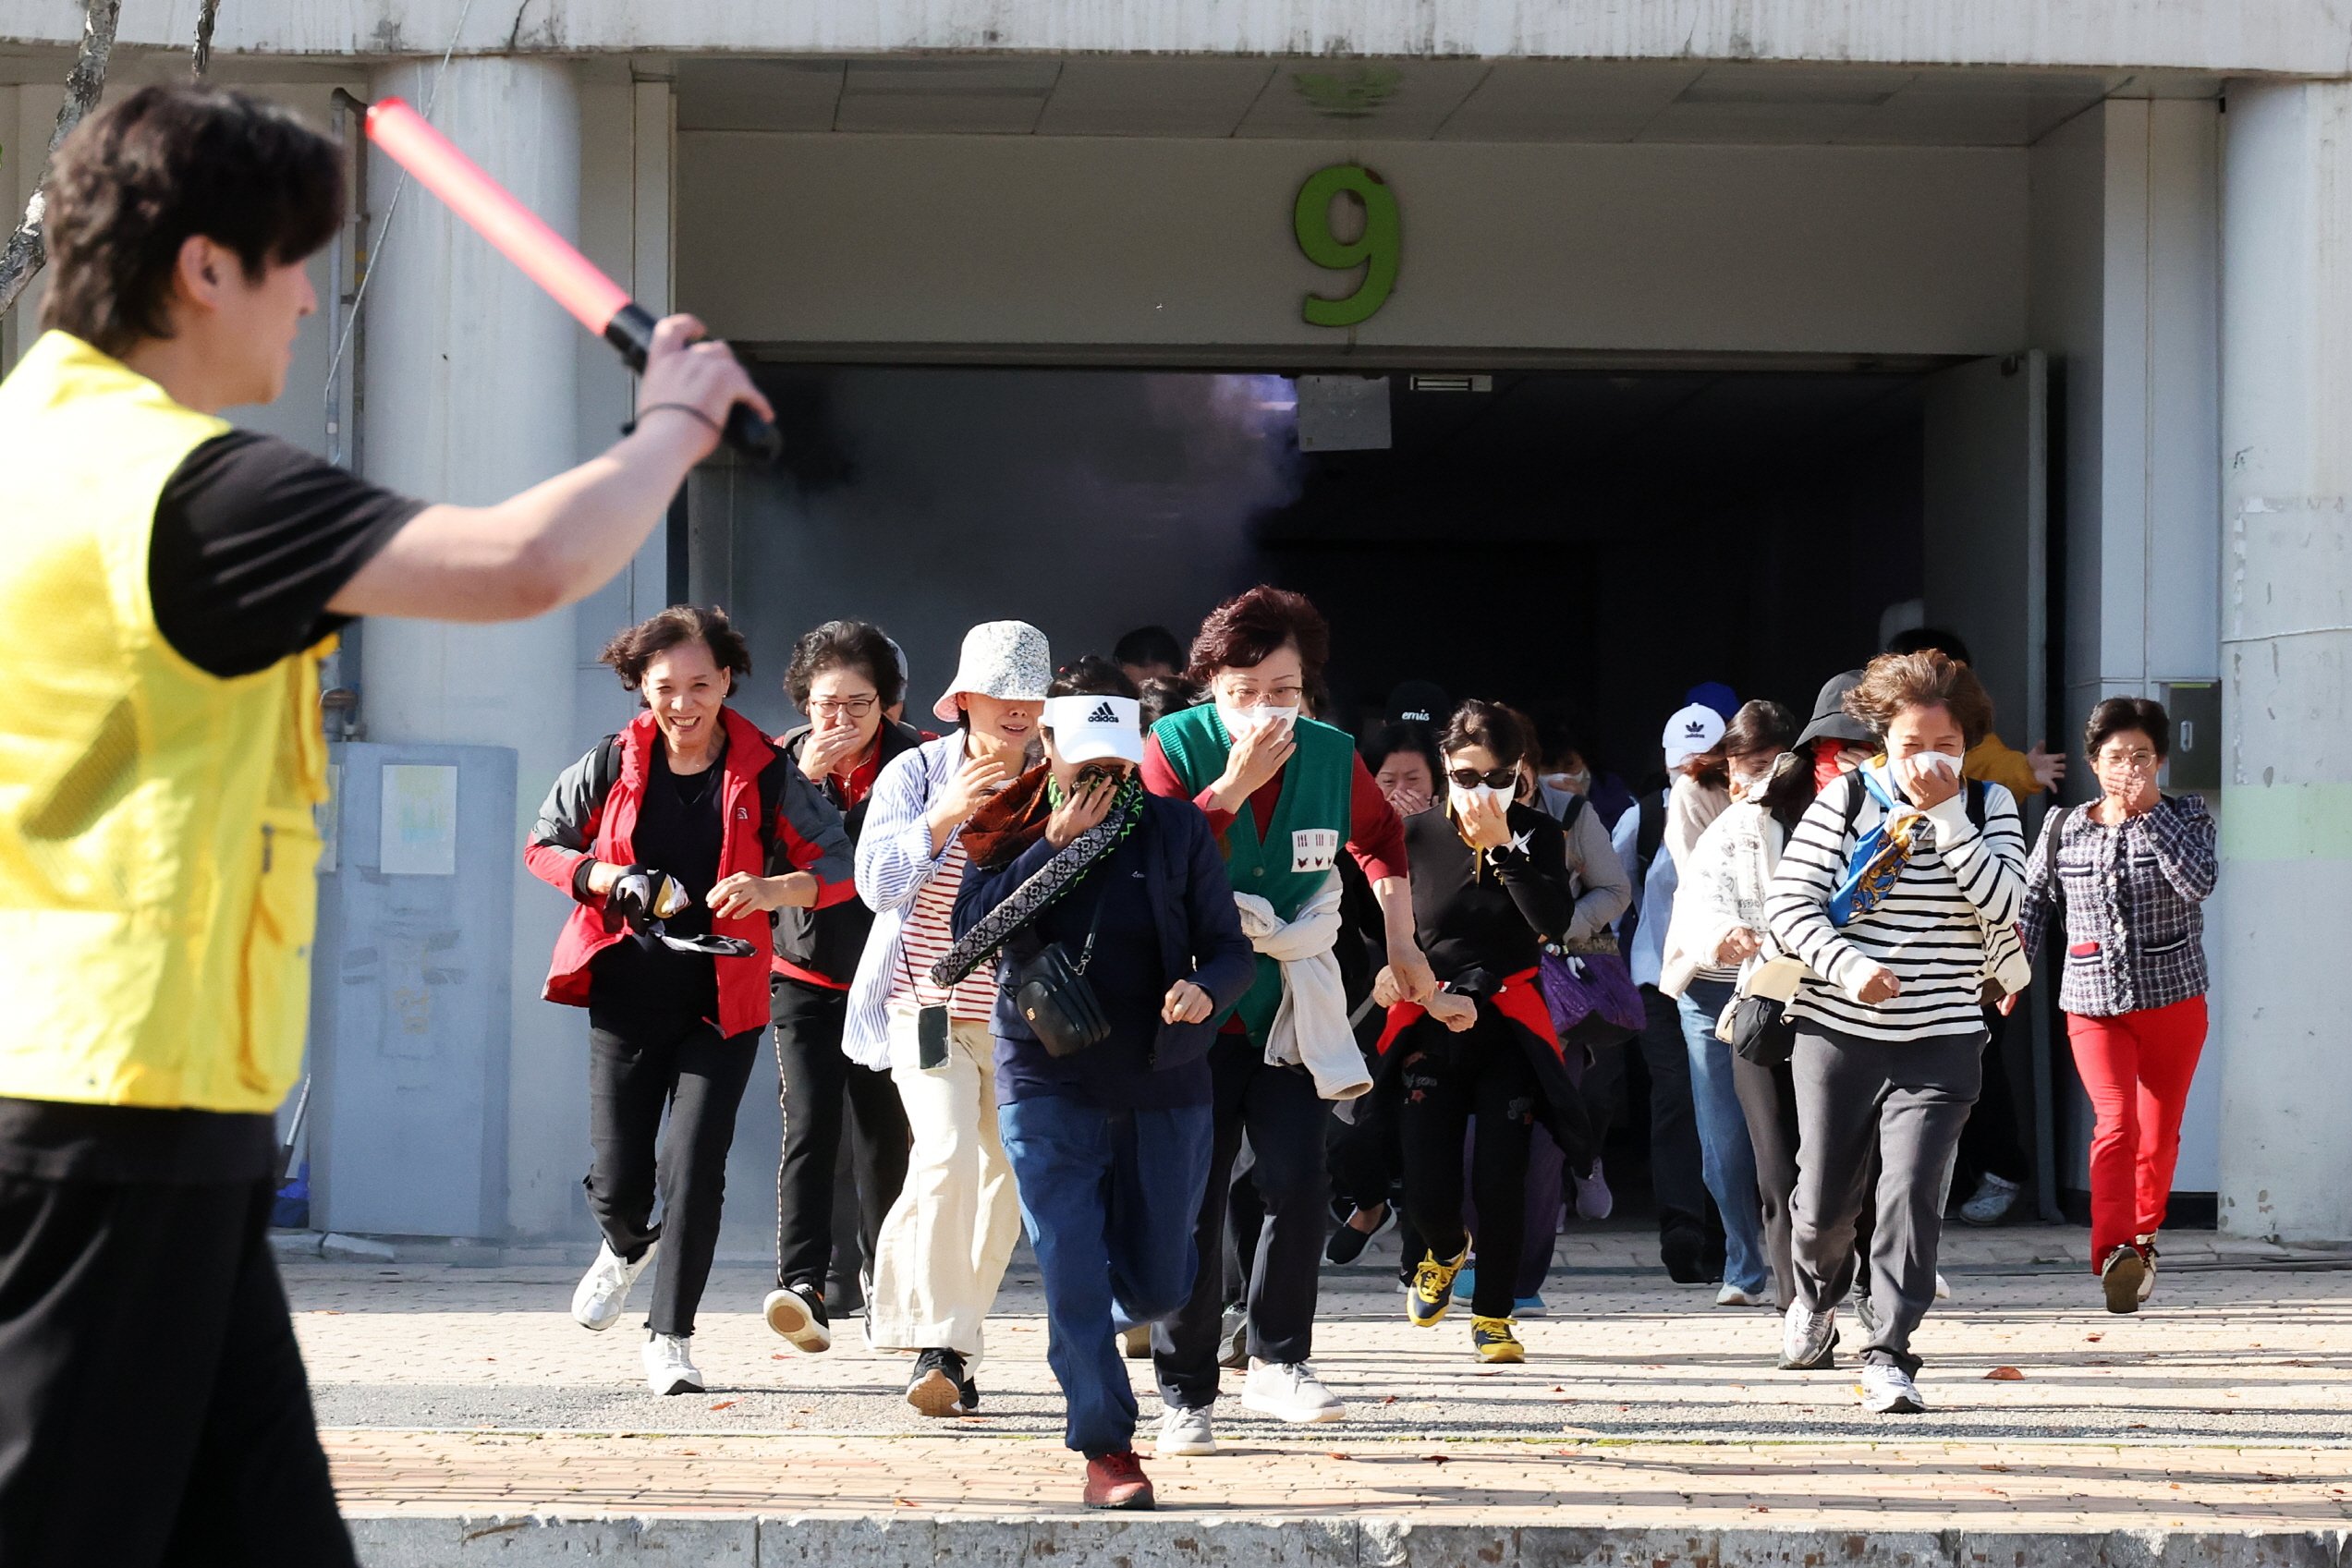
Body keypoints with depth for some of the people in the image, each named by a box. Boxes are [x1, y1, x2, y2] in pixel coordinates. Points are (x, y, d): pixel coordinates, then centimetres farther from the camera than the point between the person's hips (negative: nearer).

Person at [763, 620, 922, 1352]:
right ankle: (803, 1287, -24)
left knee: (885, 1134, 5)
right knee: (809, 1127, -14)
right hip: (805, 971, 0)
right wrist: (804, 783, -18)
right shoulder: (786, 760, 0)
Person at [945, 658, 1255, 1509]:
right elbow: (974, 935, -11)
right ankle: (1105, 1448, -1)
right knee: (1071, 1279, -11)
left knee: (1156, 1288, 8)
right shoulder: (1008, 829, 4)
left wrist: (1205, 990, -21)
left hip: (1162, 1086, 1)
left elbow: (1232, 949, 1)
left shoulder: (1176, 827, 4)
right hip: (1048, 1085, -1)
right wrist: (1055, 845, -15)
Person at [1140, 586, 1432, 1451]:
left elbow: (1380, 836, 21)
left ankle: (1279, 1360, 4)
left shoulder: (1331, 756, 0)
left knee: (1299, 1182, -11)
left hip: (1288, 1005, 2)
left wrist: (1401, 942, 16)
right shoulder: (1174, 747, -9)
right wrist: (1234, 784, -26)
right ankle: (1185, 1391, 8)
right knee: (1193, 1201, -1)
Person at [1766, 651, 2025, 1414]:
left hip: (1940, 1041, 0)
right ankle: (1818, 1294, 42)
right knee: (1824, 1197, 9)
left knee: (1911, 1190, -15)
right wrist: (1847, 966, -22)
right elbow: (1788, 904, -5)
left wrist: (1947, 814, -18)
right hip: (1837, 1032, 0)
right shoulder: (1847, 800, -2)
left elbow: (2002, 903, -13)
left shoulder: (1989, 806, 2)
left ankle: (1888, 1357, -11)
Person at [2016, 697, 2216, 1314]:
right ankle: (2114, 1254, -34)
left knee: (2159, 1133, 9)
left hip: (2173, 1001, 1)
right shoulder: (2063, 829, 6)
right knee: (2116, 1120, -20)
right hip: (2095, 1003, -1)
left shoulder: (2185, 818, 1)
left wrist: (2150, 813, -18)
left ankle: (2141, 1244, 29)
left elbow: (2197, 883, -18)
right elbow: (2033, 902, 15)